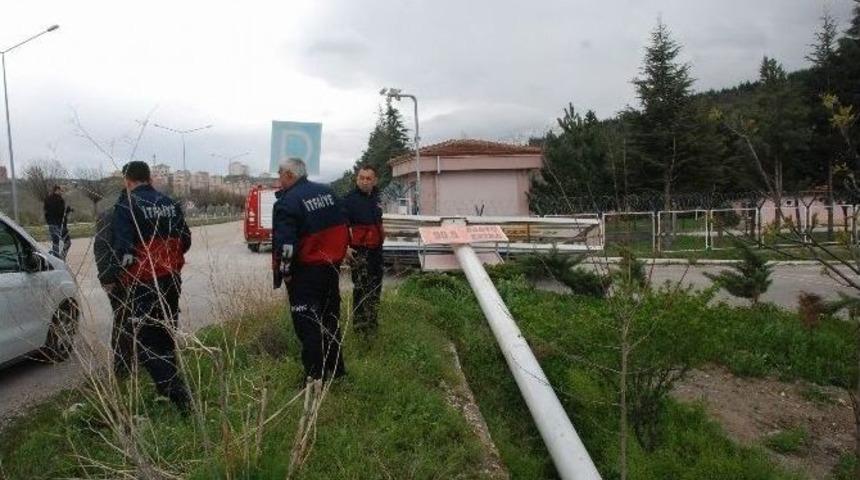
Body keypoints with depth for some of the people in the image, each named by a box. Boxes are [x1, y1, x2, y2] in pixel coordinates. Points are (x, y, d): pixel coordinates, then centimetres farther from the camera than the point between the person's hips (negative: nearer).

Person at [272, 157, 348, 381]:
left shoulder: (287, 202, -17)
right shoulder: (327, 192, 7)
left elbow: (285, 244, -23)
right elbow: (343, 227, 12)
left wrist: (284, 271, -9)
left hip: (306, 271, -7)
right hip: (332, 266, 8)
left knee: (307, 323, 1)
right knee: (330, 316, 18)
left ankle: (316, 375, 5)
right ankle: (336, 369, 29)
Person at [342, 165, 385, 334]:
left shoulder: (375, 198, 9)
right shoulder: (350, 199, -14)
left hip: (376, 249, 8)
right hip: (359, 251, -8)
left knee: (375, 286, 16)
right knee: (361, 287, -7)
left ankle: (372, 320, 30)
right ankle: (360, 323, 3)